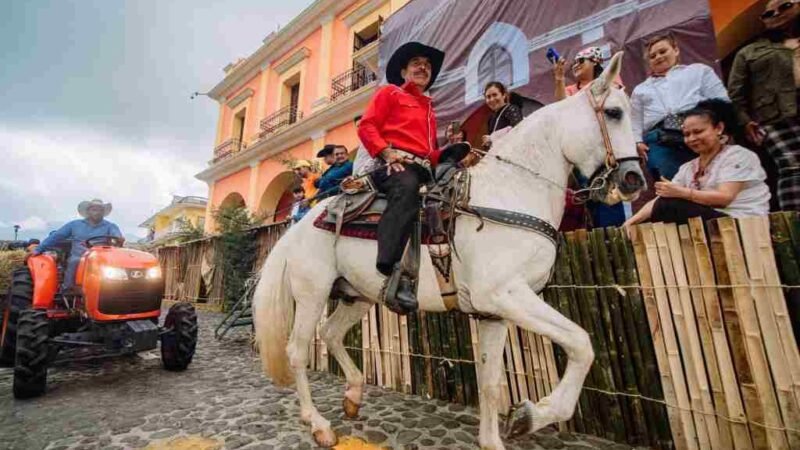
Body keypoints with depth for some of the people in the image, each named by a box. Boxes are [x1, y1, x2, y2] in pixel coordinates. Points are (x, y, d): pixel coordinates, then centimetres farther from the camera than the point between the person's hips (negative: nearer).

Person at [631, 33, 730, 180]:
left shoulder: (699, 70, 25)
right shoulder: (640, 89, 27)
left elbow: (721, 102, 14)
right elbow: (635, 122, 18)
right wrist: (637, 142, -1)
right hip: (659, 144, 0)